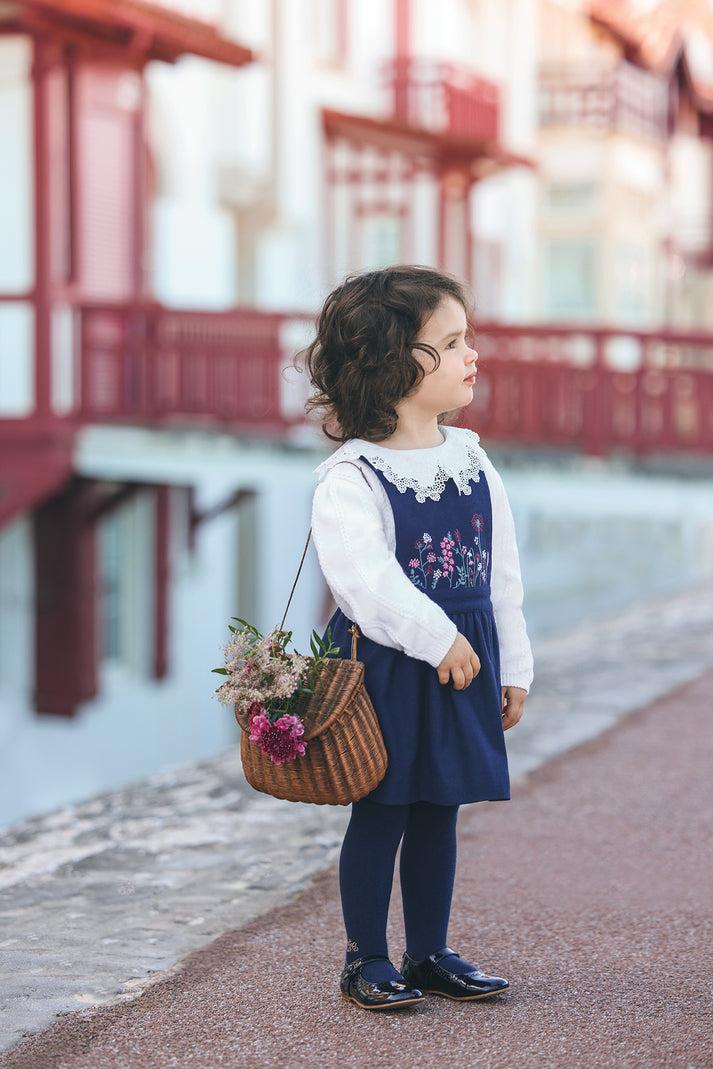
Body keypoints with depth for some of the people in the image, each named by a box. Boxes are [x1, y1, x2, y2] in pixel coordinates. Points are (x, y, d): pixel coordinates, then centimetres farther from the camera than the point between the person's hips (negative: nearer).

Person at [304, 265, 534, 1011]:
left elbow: (504, 575, 11)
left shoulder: (472, 460, 7)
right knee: (380, 813, 3)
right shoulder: (351, 478, -14)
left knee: (437, 811, 13)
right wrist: (437, 639, -25)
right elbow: (364, 576, -24)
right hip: (386, 666, -6)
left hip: (465, 662, 6)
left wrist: (512, 667, 10)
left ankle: (430, 954, 25)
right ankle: (365, 961, 15)